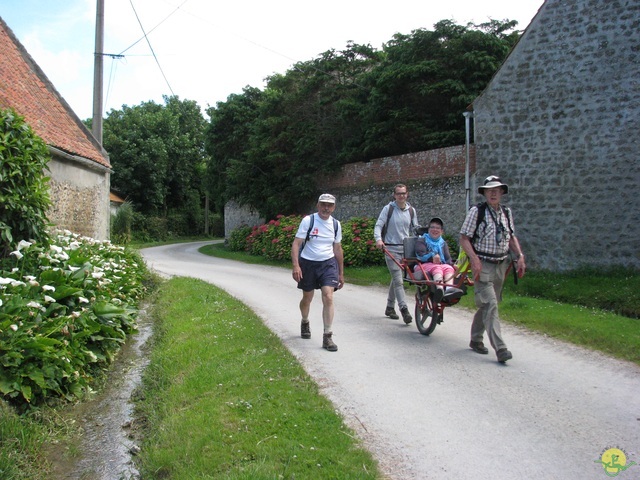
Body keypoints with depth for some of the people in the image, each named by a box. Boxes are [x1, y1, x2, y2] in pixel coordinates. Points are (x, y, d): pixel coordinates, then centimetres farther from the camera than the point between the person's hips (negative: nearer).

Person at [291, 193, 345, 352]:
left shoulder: (336, 224, 2)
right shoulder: (308, 220, -10)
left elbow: (338, 249, 12)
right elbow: (296, 244, -13)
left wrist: (341, 273, 13)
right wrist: (296, 266, -25)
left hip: (328, 263, 2)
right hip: (308, 263, -2)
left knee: (328, 298, -13)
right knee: (307, 298, 13)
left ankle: (327, 337, -4)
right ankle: (305, 323, 45)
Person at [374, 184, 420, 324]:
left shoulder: (411, 210, 9)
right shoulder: (388, 208, -3)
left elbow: (415, 228, 17)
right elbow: (378, 225, -7)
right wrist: (378, 239, -24)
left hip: (405, 248, 5)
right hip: (391, 249, -5)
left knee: (396, 279, 13)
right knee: (398, 279, -12)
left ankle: (389, 307, 25)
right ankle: (404, 309, -13)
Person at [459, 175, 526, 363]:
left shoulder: (507, 212, 10)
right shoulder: (477, 211, -8)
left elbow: (511, 237, 20)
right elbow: (464, 238, -10)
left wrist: (520, 256, 6)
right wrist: (474, 259, -21)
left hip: (501, 265, 6)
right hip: (483, 264, -6)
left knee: (486, 304, 14)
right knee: (490, 305, -13)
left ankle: (476, 339, 29)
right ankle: (500, 348, -13)